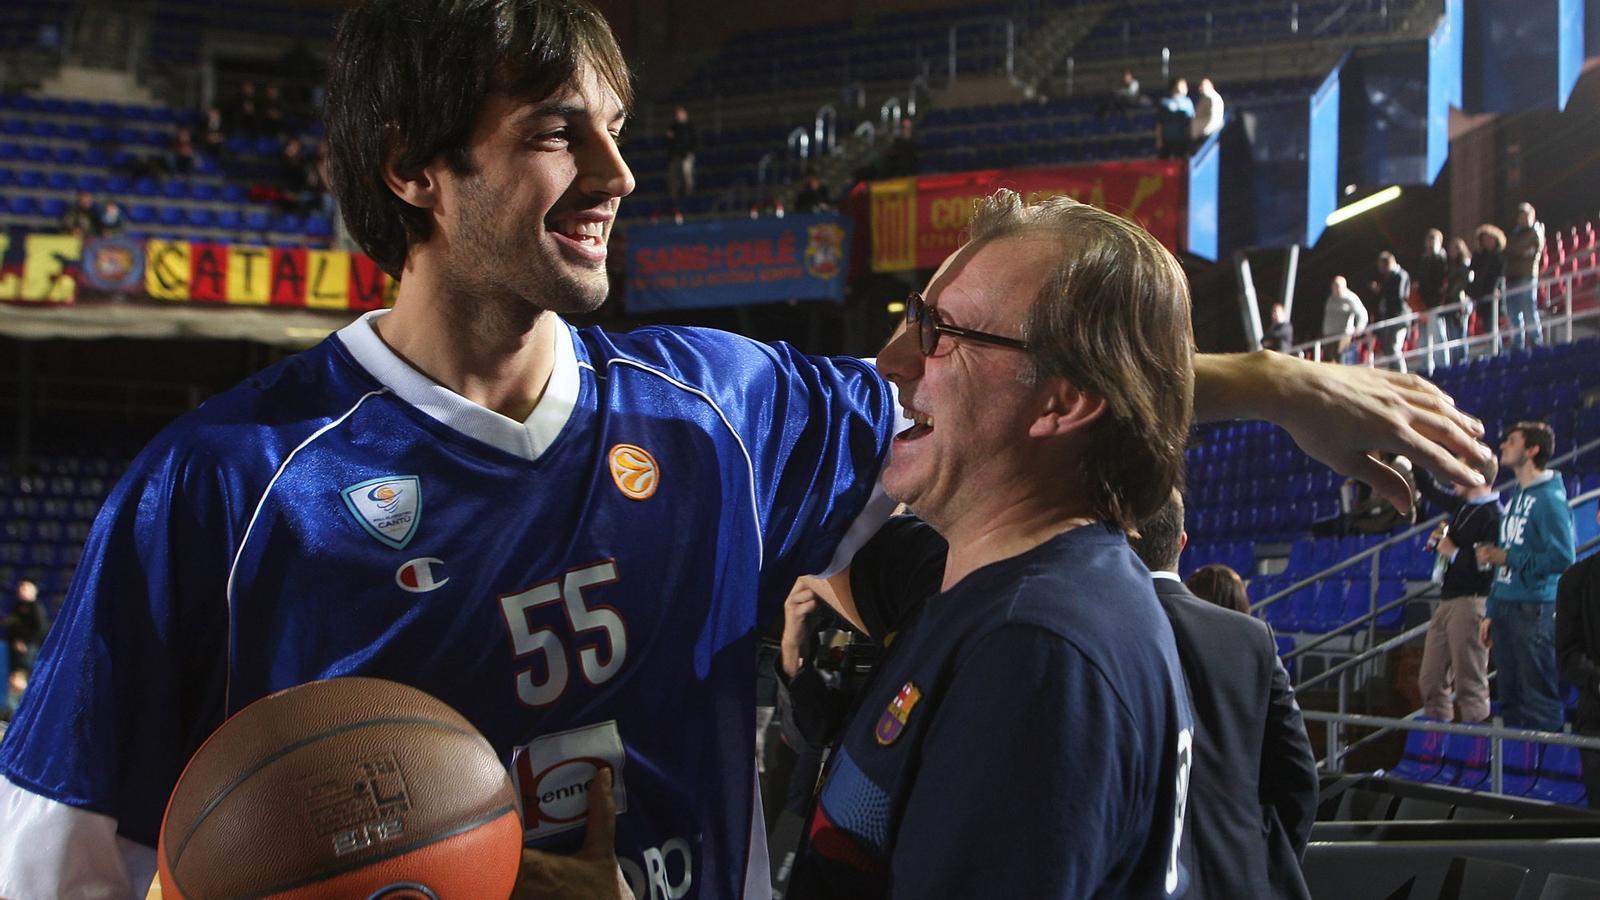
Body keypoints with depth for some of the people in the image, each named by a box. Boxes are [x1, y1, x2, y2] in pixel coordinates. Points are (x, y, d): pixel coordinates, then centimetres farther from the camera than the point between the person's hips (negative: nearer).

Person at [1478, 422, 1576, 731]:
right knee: (1510, 697, 11)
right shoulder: (1514, 496, 17)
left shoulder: (1549, 497, -9)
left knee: (1540, 699, -5)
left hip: (1534, 610, -9)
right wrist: (1492, 613, 18)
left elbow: (1562, 558, -16)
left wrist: (1506, 557, -12)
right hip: (1505, 607, 9)